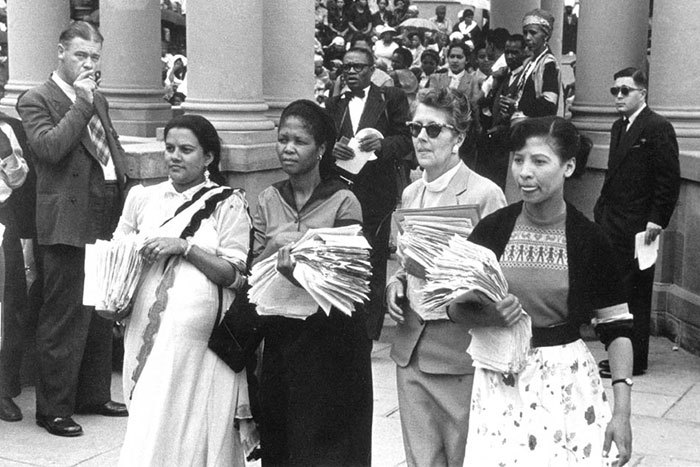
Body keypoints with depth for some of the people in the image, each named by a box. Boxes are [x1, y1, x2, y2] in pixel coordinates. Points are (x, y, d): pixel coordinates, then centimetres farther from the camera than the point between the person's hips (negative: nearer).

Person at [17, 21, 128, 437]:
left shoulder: (99, 100, 17)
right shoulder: (36, 100, -6)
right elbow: (49, 147, -20)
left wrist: (123, 182, 10)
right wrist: (81, 104, -15)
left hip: (108, 219, 8)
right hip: (69, 223, -8)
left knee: (102, 314, 15)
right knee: (65, 318, -3)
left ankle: (94, 394, 28)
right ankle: (53, 408, 7)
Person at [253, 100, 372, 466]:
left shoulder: (343, 202, -8)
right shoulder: (268, 200, 5)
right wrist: (276, 245, -16)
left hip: (332, 332, -4)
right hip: (280, 330, 4)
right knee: (278, 435, 11)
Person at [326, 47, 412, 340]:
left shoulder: (391, 99, 5)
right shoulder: (333, 105, 15)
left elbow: (405, 141, -1)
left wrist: (383, 144, -21)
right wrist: (331, 149, -15)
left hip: (376, 195, -3)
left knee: (373, 264, 0)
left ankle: (369, 334, 10)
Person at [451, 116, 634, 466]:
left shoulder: (589, 238, -6)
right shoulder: (492, 228, -3)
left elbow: (616, 326, -2)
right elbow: (455, 306, 3)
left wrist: (622, 411, -7)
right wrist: (487, 316, -20)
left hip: (566, 384, -1)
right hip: (499, 381, 1)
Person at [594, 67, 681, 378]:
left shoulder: (658, 128, -9)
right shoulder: (619, 127, 16)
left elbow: (670, 179, -13)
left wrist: (657, 220, -17)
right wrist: (602, 209, 12)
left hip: (637, 226, -8)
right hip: (612, 223, 8)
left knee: (635, 294, -1)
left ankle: (635, 360, 8)